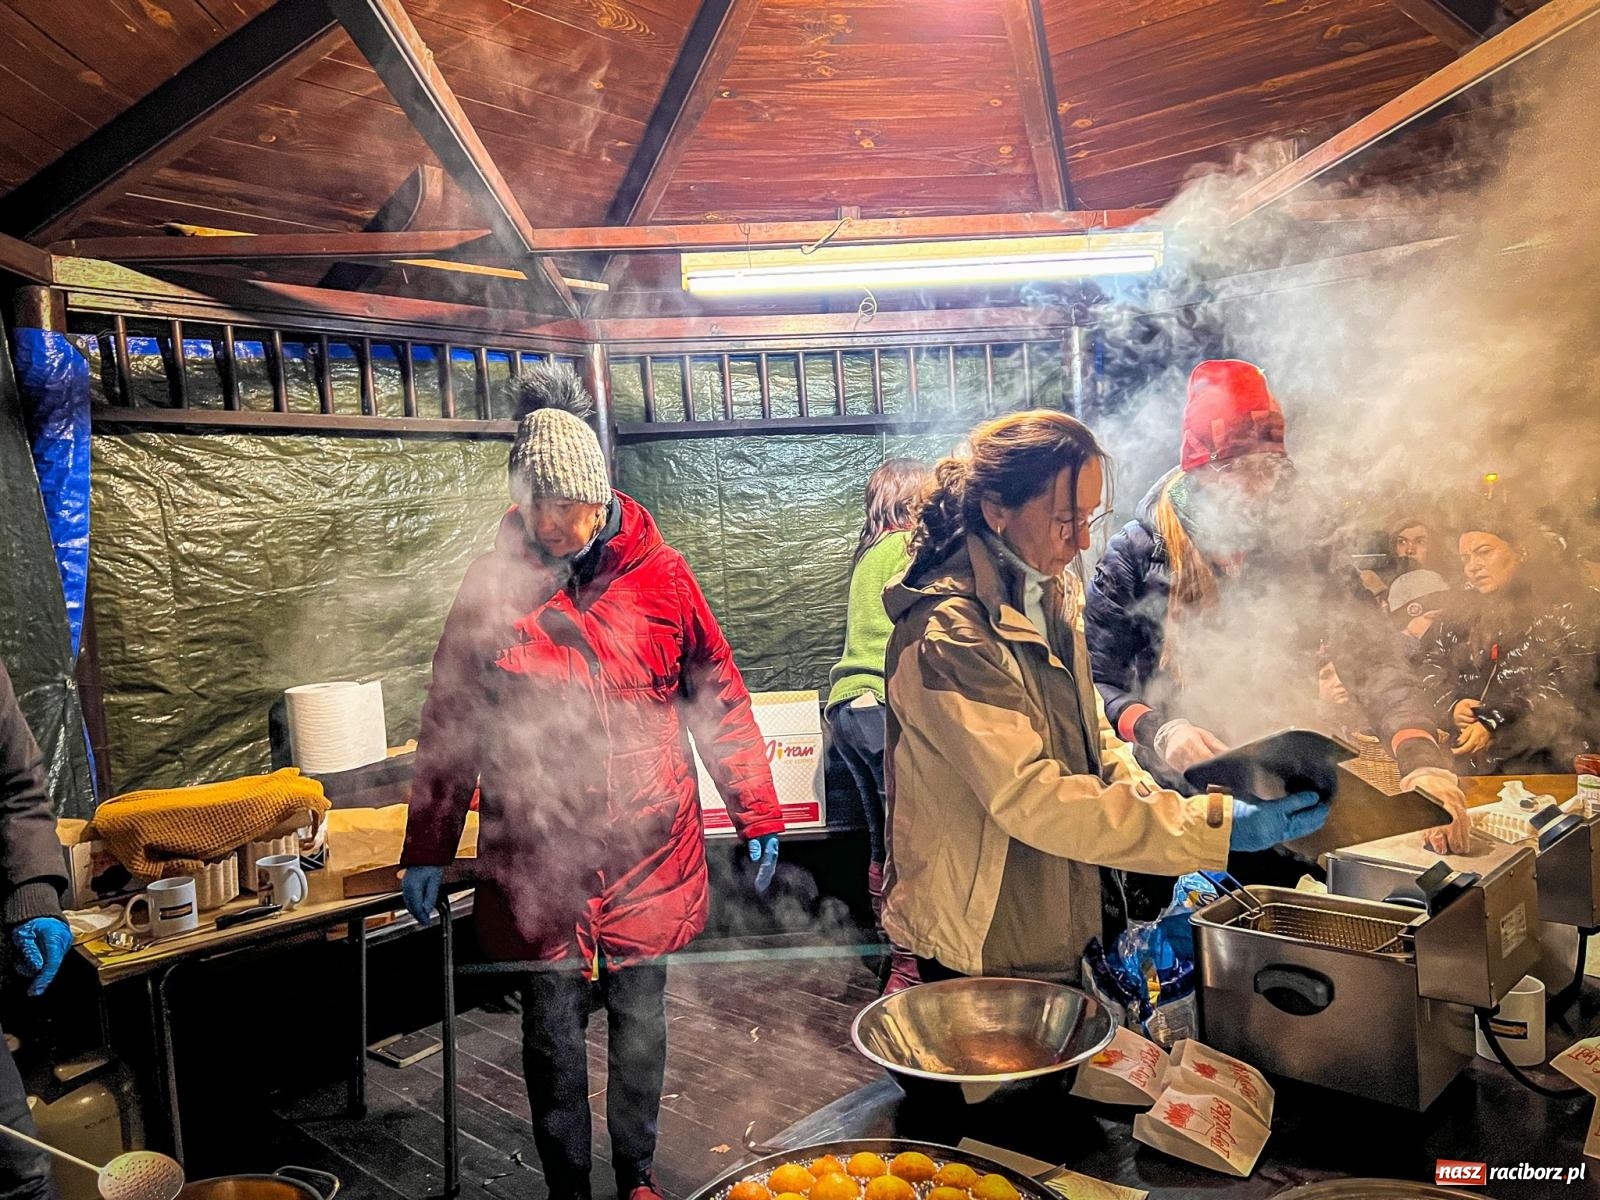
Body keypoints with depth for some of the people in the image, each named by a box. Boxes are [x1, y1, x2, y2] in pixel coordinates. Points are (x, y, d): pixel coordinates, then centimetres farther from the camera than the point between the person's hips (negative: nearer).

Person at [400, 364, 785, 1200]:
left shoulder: (658, 574, -4)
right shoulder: (492, 586, -3)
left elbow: (717, 696, 3)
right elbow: (449, 725, 5)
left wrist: (756, 812, 3)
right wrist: (426, 849, 7)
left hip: (648, 849, 1)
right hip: (538, 856, 0)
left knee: (639, 1017, 14)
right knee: (553, 1028, 8)